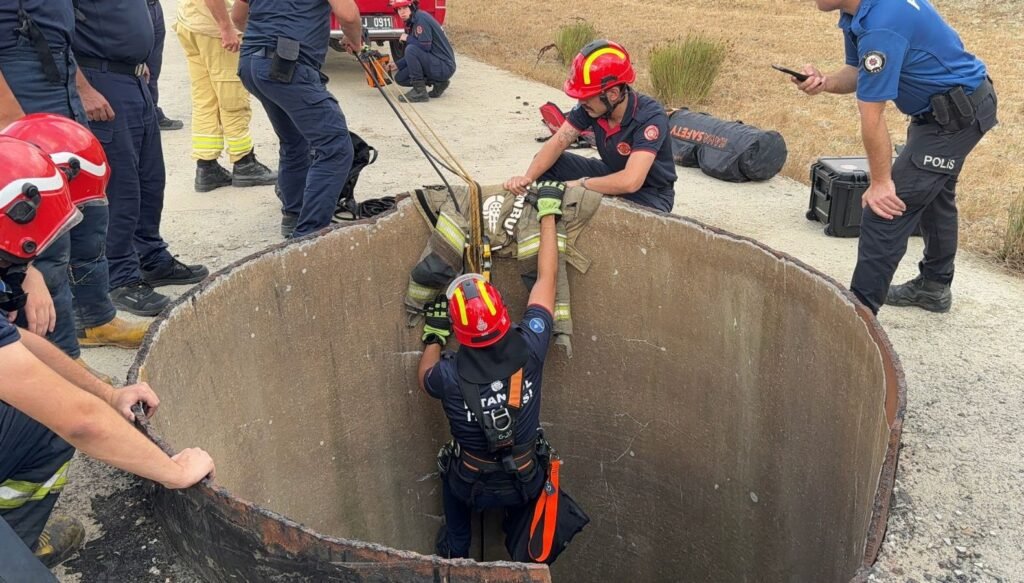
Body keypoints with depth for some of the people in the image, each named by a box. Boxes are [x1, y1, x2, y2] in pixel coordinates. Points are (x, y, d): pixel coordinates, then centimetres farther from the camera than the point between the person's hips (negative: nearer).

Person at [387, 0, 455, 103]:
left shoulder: (421, 18, -15)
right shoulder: (410, 23, 12)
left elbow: (425, 46, -24)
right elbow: (414, 56, 17)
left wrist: (408, 39, -10)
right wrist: (398, 64, 8)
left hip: (444, 66, -10)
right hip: (435, 63, 10)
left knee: (411, 49, -26)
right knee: (400, 78, 7)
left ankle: (420, 91, -17)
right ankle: (438, 82, 10)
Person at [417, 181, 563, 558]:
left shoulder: (450, 375, -28)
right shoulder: (528, 350, -27)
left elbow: (424, 378, -1)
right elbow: (546, 279, -15)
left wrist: (434, 333, 8)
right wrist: (548, 214, -7)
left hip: (472, 485, -1)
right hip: (523, 482, 1)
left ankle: (455, 553, 51)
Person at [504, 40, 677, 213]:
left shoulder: (650, 117, -33)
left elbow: (630, 182, -42)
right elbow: (557, 143, -12)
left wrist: (581, 184, -29)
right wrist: (528, 177, -29)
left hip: (651, 193, -6)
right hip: (613, 175, 6)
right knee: (544, 163, -7)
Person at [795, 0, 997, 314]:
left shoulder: (880, 26, -32)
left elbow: (872, 117, -28)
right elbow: (858, 72, 8)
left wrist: (881, 181, -22)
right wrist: (824, 81, -14)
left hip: (956, 114, -11)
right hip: (943, 108, 11)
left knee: (886, 206, -13)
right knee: (935, 196, 22)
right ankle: (934, 287, 40)